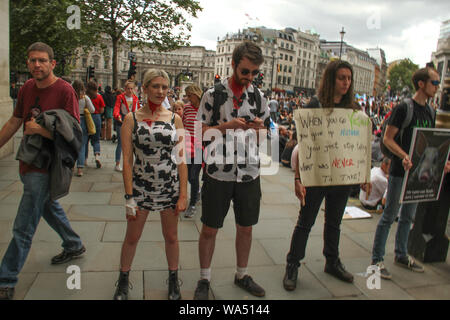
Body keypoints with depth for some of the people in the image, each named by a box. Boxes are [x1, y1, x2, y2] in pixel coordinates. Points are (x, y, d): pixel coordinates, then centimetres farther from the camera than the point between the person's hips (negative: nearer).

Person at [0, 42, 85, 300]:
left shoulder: (64, 91, -16)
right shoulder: (27, 88, 6)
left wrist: (39, 130, -24)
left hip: (45, 168, -8)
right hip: (28, 163, 8)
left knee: (23, 228, -3)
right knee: (49, 206, 24)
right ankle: (74, 246, 44)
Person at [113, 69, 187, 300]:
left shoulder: (175, 119, -1)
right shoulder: (132, 119, -4)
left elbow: (181, 159, -1)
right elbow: (127, 160, -6)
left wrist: (183, 194, -5)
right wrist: (129, 197, -10)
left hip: (170, 186, 1)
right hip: (140, 185, -1)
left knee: (171, 237, 13)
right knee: (132, 238, 11)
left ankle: (173, 281, 35)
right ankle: (123, 281, 35)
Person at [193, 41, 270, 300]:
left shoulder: (259, 96, 6)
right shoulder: (213, 94, -4)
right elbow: (200, 132, -3)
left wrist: (259, 127, -10)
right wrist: (227, 126, -18)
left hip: (250, 174, 3)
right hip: (218, 173, -3)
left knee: (246, 228, 15)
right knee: (210, 229, 7)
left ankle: (242, 275, 36)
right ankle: (204, 279, 28)